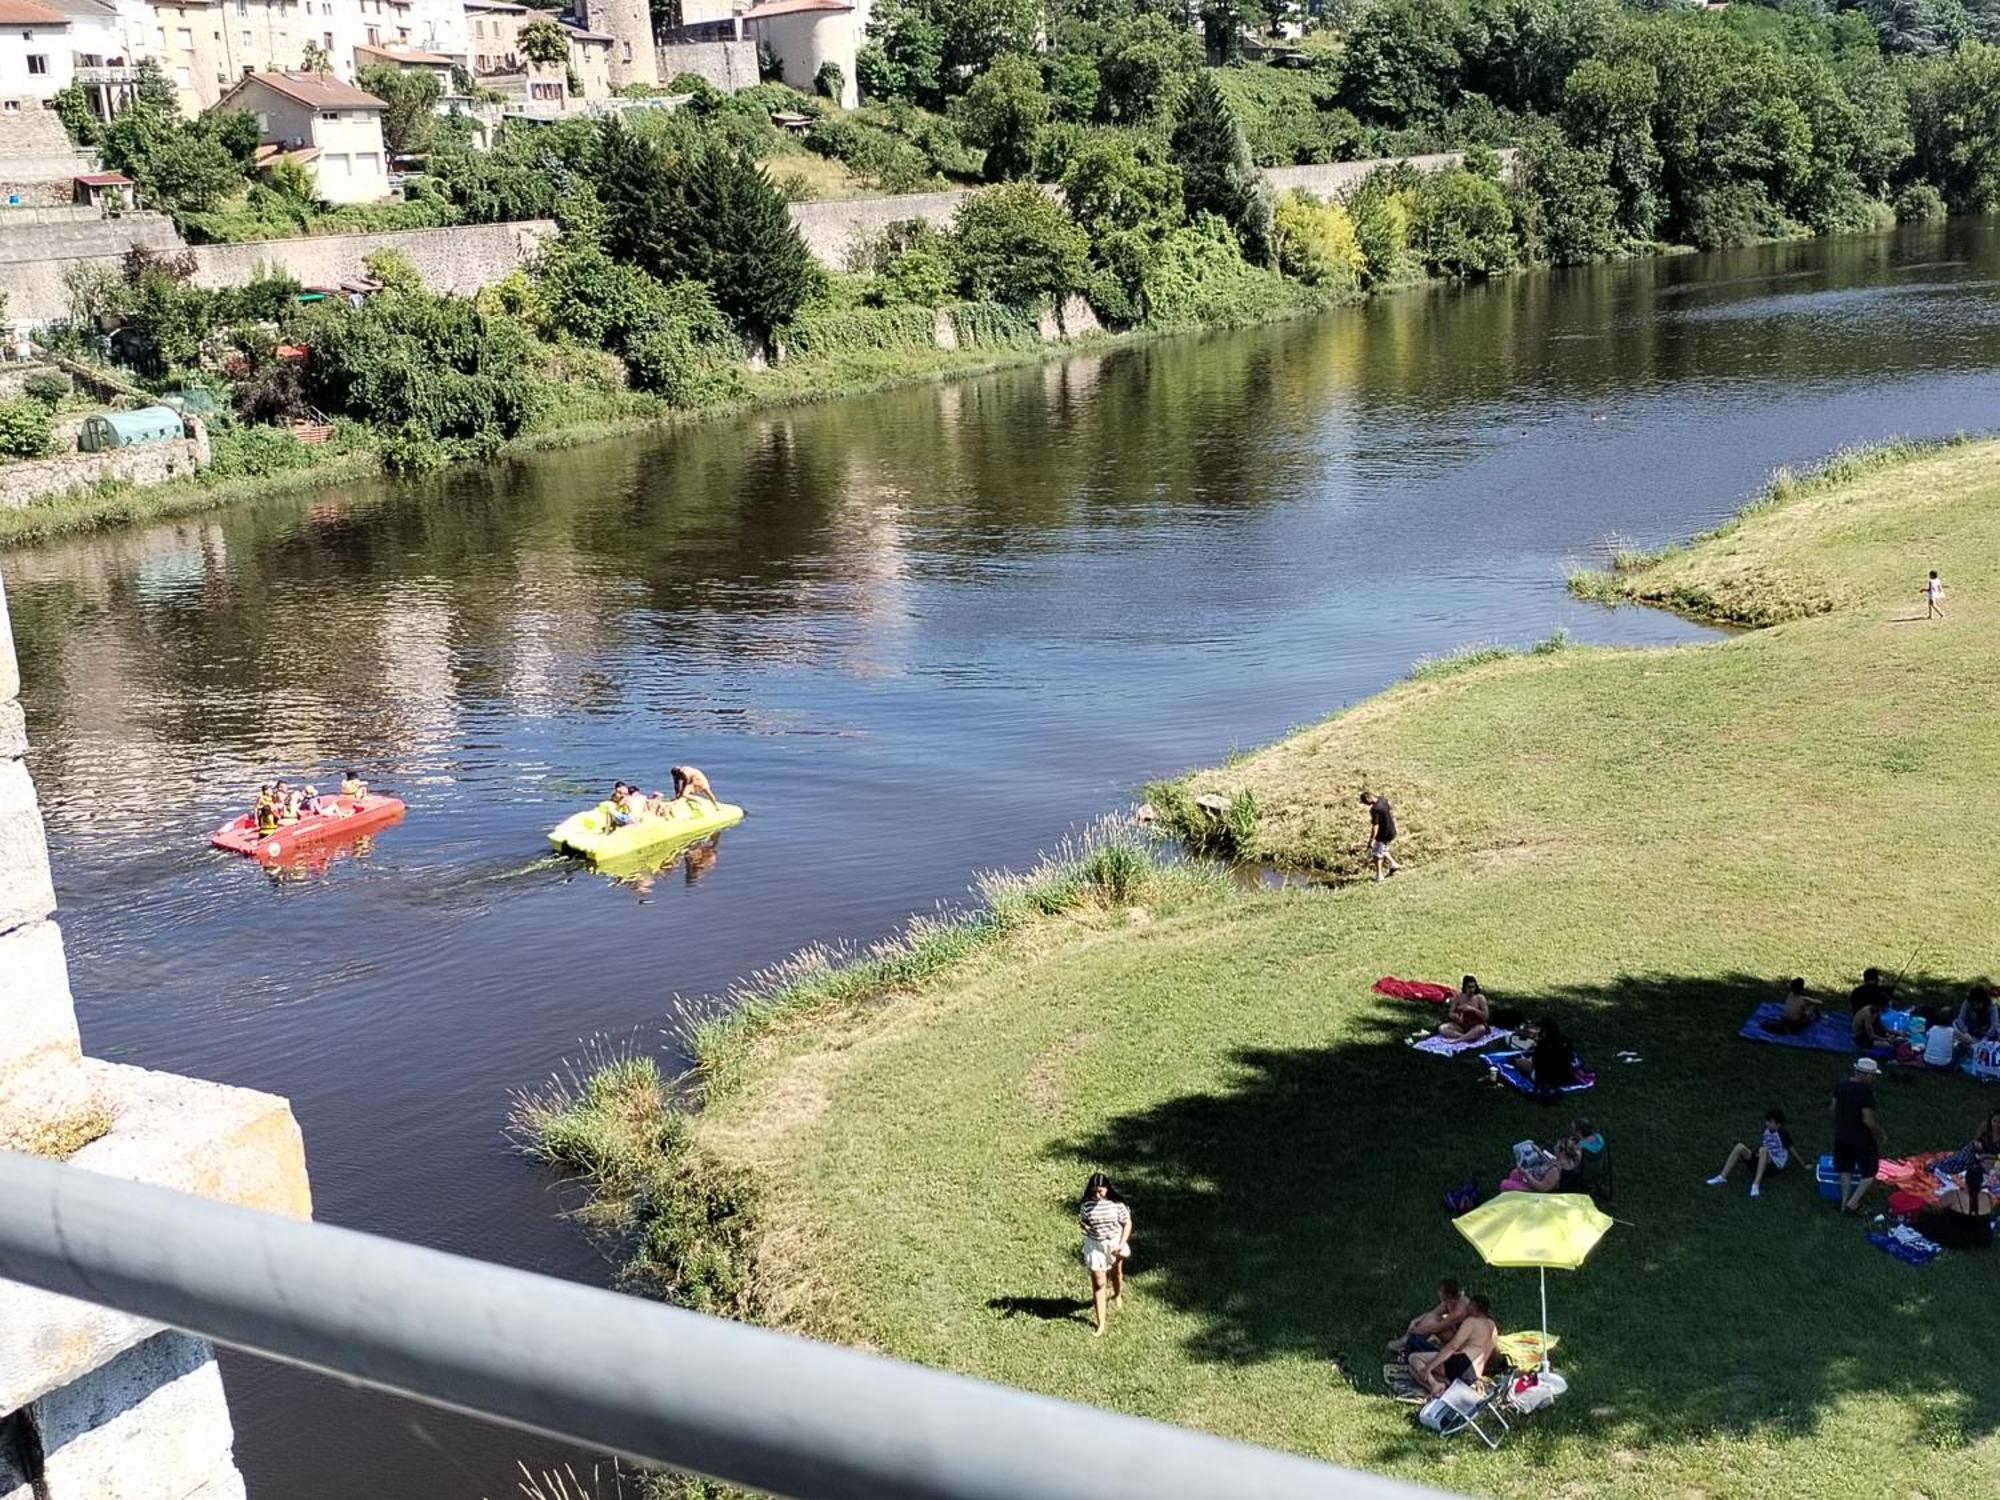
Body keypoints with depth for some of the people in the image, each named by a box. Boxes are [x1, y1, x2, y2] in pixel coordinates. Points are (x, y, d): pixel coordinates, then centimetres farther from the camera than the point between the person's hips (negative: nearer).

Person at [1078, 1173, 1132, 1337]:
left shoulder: (1117, 1204, -18)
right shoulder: (1087, 1205, -14)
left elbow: (1127, 1223, -8)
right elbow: (1082, 1220, 2)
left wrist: (1122, 1244, -15)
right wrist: (1083, 1225, -22)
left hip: (1114, 1244, 0)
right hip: (1095, 1246, 0)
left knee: (1116, 1273, 27)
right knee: (1098, 1283, 0)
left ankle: (1117, 1295, 61)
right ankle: (1101, 1323, 6)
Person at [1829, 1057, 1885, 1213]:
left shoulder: (1842, 1087, -2)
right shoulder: (1866, 1092, -23)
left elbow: (1832, 1109, 6)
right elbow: (1868, 1120, -24)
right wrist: (1880, 1133, -9)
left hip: (1842, 1136, 7)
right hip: (1861, 1139, -7)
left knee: (1845, 1170, 22)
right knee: (1869, 1172, 10)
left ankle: (1844, 1202, 26)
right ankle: (1853, 1203, 4)